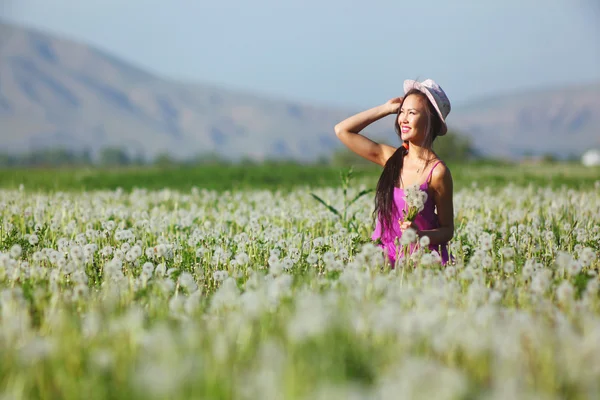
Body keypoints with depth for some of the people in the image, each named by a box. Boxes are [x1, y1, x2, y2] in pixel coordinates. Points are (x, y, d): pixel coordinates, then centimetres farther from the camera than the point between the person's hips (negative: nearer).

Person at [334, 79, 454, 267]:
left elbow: (447, 230, -3)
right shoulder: (391, 157, 6)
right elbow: (342, 130, 11)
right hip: (386, 258, 5)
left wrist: (421, 235, -23)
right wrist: (386, 108, 8)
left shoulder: (437, 171, -9)